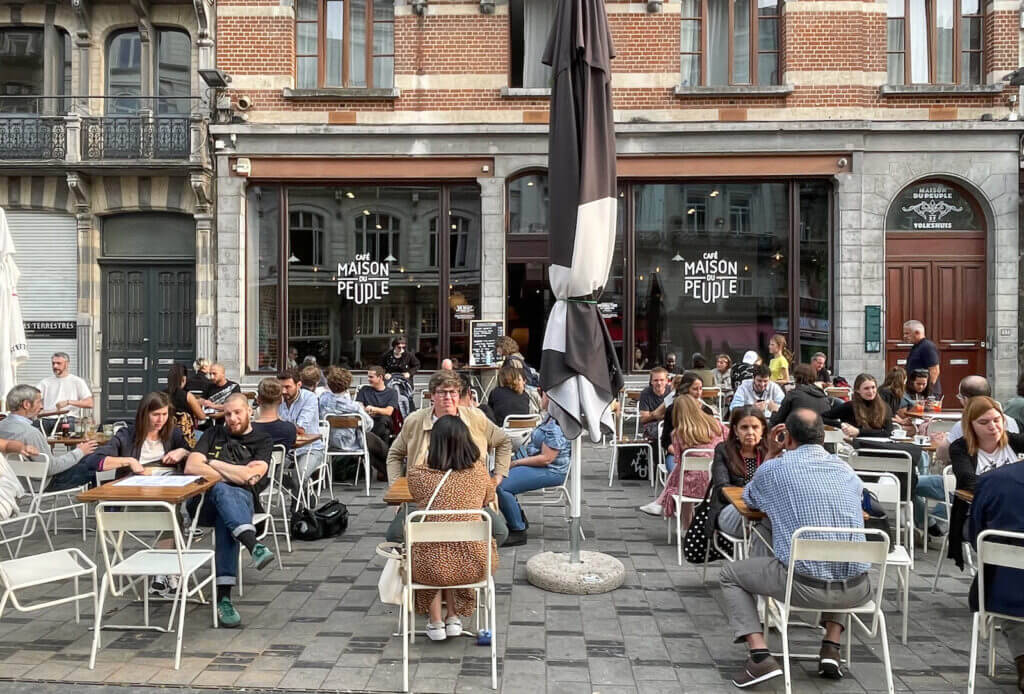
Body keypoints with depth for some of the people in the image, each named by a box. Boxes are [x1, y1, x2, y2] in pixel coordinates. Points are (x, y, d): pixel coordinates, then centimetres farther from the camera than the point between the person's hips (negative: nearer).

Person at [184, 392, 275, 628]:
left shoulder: (262, 441, 14)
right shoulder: (213, 436, 21)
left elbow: (250, 476, -4)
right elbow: (191, 467, 4)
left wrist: (212, 462, 4)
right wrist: (235, 475, -4)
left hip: (242, 499, -1)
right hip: (203, 500, 1)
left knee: (225, 519, -37)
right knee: (223, 490, -35)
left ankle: (224, 595, -43)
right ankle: (254, 545, -59)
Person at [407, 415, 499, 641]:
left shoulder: (418, 474, -8)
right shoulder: (479, 472, -5)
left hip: (431, 567, -1)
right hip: (474, 565, 1)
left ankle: (435, 621, 34)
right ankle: (454, 616, 33)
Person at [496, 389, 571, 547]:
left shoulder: (557, 425, -23)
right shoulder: (549, 417, 12)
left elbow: (546, 458, -25)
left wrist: (517, 462, -17)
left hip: (550, 471, -11)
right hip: (537, 464, 11)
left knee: (501, 486, -23)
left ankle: (518, 531, -9)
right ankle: (519, 520, 16)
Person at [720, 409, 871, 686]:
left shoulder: (773, 468, 1)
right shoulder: (847, 471, 12)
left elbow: (749, 499, 23)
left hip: (804, 584, -4)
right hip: (856, 590, 4)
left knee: (729, 574, 19)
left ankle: (761, 657, 3)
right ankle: (831, 650, 25)